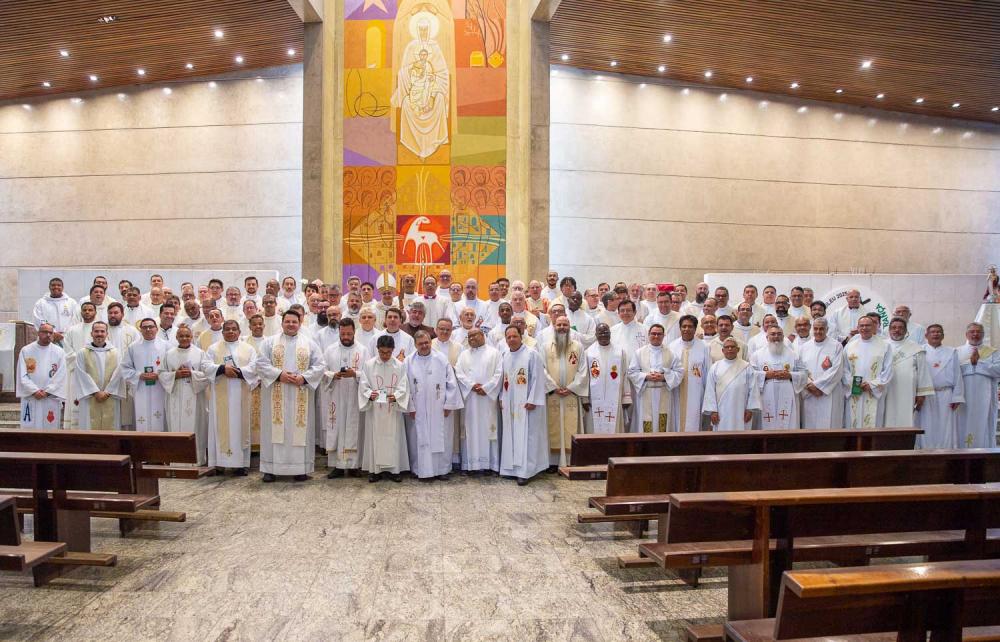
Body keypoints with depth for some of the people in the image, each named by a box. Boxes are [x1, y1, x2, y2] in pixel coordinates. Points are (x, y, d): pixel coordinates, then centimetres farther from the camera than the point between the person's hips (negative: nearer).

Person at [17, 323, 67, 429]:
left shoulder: (59, 352, 3)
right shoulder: (26, 351, 4)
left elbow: (60, 376, -2)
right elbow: (22, 375, 0)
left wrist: (47, 392, -11)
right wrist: (34, 391, -11)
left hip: (51, 399, 0)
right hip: (30, 398, 1)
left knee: (51, 428, 2)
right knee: (29, 429, 3)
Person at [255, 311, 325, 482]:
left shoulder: (310, 343, 8)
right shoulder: (269, 342, 7)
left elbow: (319, 365, 2)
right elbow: (261, 363, -2)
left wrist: (304, 378, -14)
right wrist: (279, 374, -16)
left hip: (300, 397, 0)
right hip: (276, 396, 0)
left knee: (300, 430, 2)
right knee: (275, 430, 2)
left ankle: (300, 468, 8)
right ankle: (271, 468, 8)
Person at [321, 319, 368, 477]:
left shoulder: (363, 350, 4)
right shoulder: (330, 350, 9)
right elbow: (322, 371, 4)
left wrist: (355, 374, -20)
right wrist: (333, 375, -16)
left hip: (355, 398, -1)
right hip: (335, 398, 1)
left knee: (354, 430, 1)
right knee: (336, 430, 1)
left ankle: (353, 464, 9)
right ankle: (337, 465, 8)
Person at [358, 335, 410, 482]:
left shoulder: (400, 365, 0)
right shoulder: (368, 364, 0)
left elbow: (403, 387, -2)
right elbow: (363, 385, -1)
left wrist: (395, 396, -22)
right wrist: (370, 394, -22)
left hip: (393, 409, 0)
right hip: (374, 409, 0)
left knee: (394, 438, 4)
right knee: (375, 437, 4)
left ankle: (393, 468, 14)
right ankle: (375, 469, 15)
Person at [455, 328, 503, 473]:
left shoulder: (494, 353, 5)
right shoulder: (464, 354, 14)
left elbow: (498, 373, -3)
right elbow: (459, 373, 3)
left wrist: (485, 388, -13)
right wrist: (472, 385, -12)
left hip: (488, 397, -2)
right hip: (469, 397, 2)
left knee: (487, 428, -1)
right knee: (470, 429, 1)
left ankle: (490, 463, 4)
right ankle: (471, 463, 5)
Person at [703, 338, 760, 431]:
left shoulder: (746, 367, 4)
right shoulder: (715, 367, 5)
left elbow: (753, 389, 3)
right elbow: (710, 391, 2)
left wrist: (750, 409, -3)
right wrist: (712, 410, -3)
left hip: (740, 413, 0)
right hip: (721, 413, 0)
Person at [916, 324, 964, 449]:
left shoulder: (951, 352, 12)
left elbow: (957, 376, 7)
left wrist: (957, 397, -1)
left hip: (946, 397, 1)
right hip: (926, 397, -1)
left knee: (946, 431, 2)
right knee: (927, 431, -1)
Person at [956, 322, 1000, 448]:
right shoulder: (957, 352, 10)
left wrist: (979, 362, -8)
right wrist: (969, 362, -11)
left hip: (984, 399, 0)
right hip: (963, 398, 0)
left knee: (984, 427, 1)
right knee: (964, 427, -1)